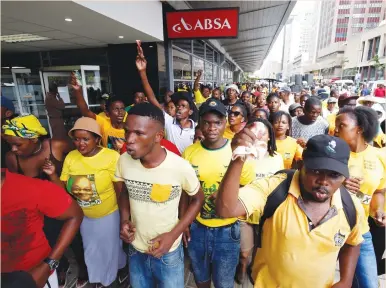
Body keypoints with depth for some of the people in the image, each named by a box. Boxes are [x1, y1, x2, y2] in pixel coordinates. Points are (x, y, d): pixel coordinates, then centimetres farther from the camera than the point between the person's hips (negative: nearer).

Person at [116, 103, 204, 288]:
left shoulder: (180, 167, -26)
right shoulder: (124, 161, -14)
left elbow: (197, 199, -9)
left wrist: (173, 234, -16)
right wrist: (124, 220, -11)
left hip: (168, 252, -3)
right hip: (135, 249, 4)